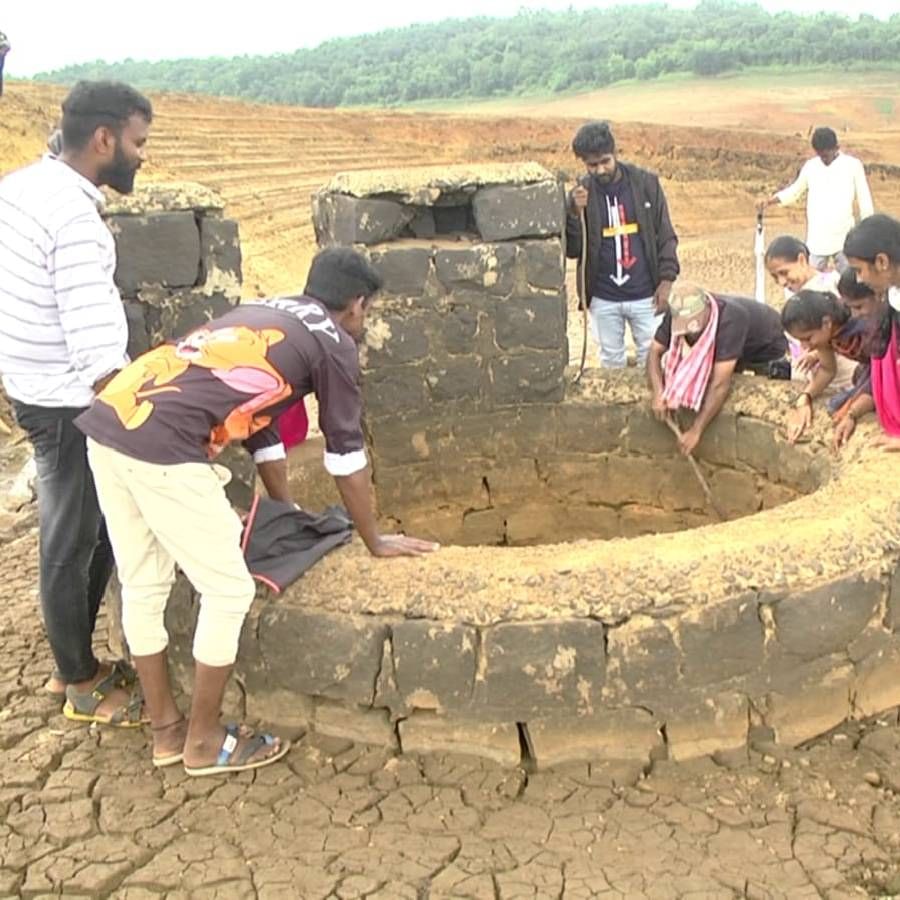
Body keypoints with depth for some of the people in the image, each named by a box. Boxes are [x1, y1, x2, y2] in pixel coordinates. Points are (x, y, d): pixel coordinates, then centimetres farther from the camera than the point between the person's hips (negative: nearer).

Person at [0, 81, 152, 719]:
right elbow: (97, 351, -27)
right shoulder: (74, 218, -25)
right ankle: (80, 682, 22)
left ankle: (76, 663, 33)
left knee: (97, 531, 19)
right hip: (68, 406, -9)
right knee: (72, 546, 5)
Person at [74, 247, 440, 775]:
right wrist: (375, 541, 23)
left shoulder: (265, 314, 30)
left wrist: (289, 514, 44)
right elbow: (346, 453, 10)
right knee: (229, 592, 7)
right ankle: (205, 741, 22)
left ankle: (167, 730, 34)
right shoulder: (333, 344, 7)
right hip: (162, 447, -9)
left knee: (143, 587, 19)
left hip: (108, 420, 9)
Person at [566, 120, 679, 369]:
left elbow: (665, 235, -1)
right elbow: (572, 250, -4)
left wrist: (666, 280, -8)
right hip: (603, 299, 1)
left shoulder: (646, 183, -5)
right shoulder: (581, 194, -2)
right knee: (611, 359, 15)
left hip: (645, 295, -1)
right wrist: (575, 213, -19)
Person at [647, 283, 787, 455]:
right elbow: (655, 352, -21)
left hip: (768, 351, -6)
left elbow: (720, 384, -47)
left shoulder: (731, 318, -46)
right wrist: (657, 392, -40)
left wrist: (696, 431, -48)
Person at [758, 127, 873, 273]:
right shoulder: (810, 166, 3)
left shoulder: (853, 165, -3)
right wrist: (769, 200, -5)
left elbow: (864, 200, 1)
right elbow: (794, 191, 12)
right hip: (817, 240, 2)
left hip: (844, 239, -2)